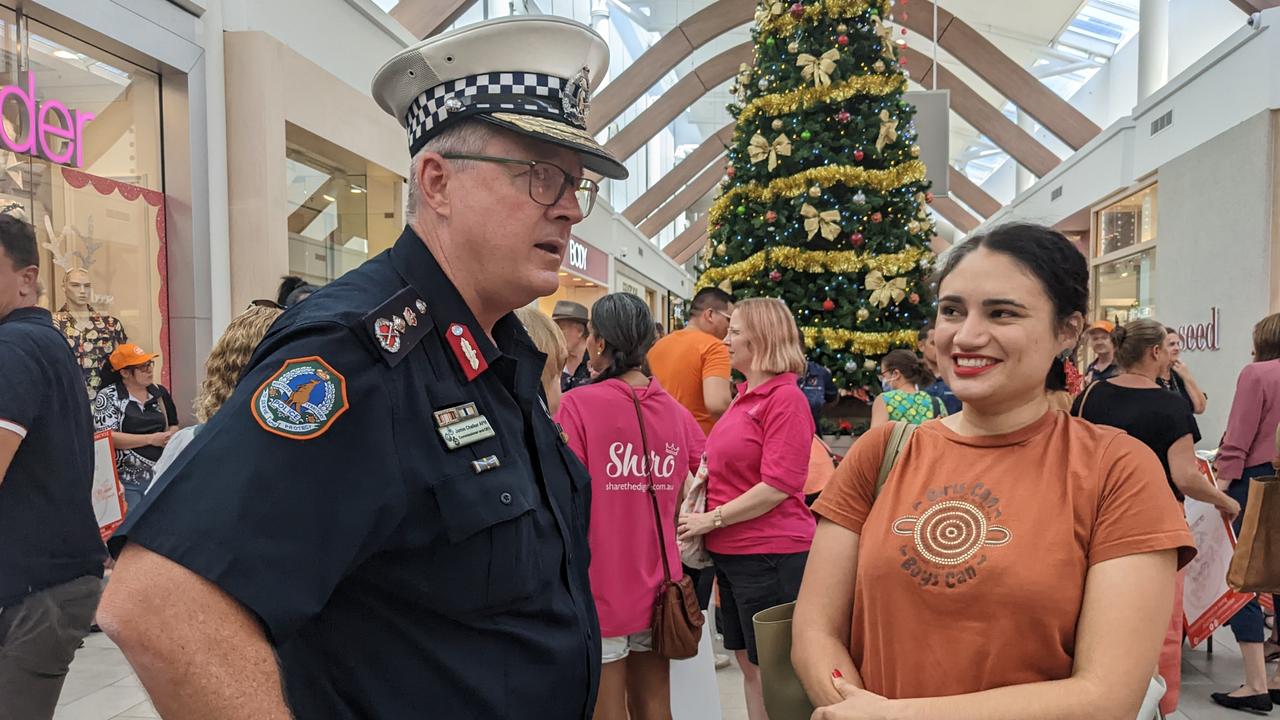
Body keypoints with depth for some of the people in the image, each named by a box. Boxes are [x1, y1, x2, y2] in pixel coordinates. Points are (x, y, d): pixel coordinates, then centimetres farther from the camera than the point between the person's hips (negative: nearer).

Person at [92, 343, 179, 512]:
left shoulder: (160, 392, 10)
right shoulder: (109, 396, -4)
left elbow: (173, 425, 21)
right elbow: (108, 438, -14)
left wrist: (170, 436, -2)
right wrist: (151, 439, -16)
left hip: (162, 477, 4)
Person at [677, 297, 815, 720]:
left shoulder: (785, 397, -14)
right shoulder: (745, 395, 11)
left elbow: (777, 486, -20)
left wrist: (711, 519, -15)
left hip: (770, 555, -8)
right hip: (732, 552, 8)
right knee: (748, 662, 18)